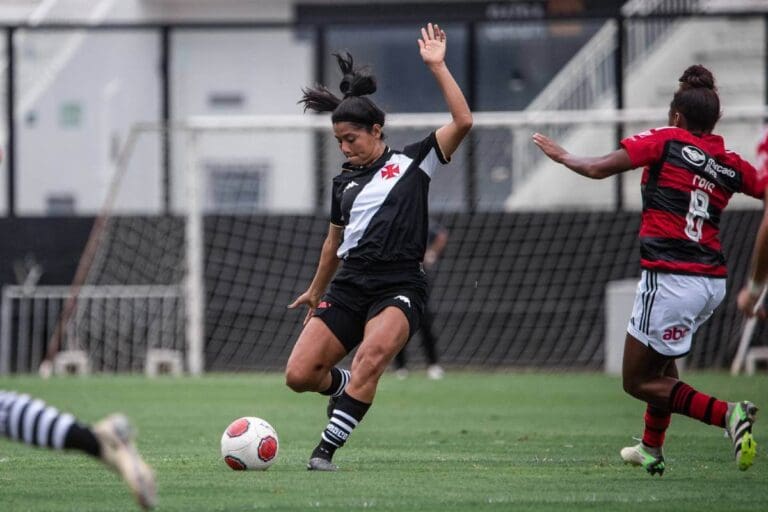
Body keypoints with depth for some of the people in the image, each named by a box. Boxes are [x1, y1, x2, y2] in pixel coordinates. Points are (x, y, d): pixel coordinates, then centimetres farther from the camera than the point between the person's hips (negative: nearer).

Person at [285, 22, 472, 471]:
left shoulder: (412, 163, 4)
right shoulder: (344, 183, 17)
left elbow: (463, 121, -8)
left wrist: (437, 66, -10)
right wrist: (316, 292, 38)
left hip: (399, 287, -5)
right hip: (350, 286, 5)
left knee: (372, 355, -33)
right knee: (299, 375, -9)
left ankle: (326, 450, -29)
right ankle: (345, 386, 25)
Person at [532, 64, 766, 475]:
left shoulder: (665, 141, -4)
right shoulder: (730, 164, 8)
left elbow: (598, 168, -5)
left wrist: (561, 155, 12)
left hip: (671, 279, -7)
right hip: (712, 282, 7)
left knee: (638, 381, 2)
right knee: (660, 358, 31)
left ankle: (727, 414, -18)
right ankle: (652, 449, 40)